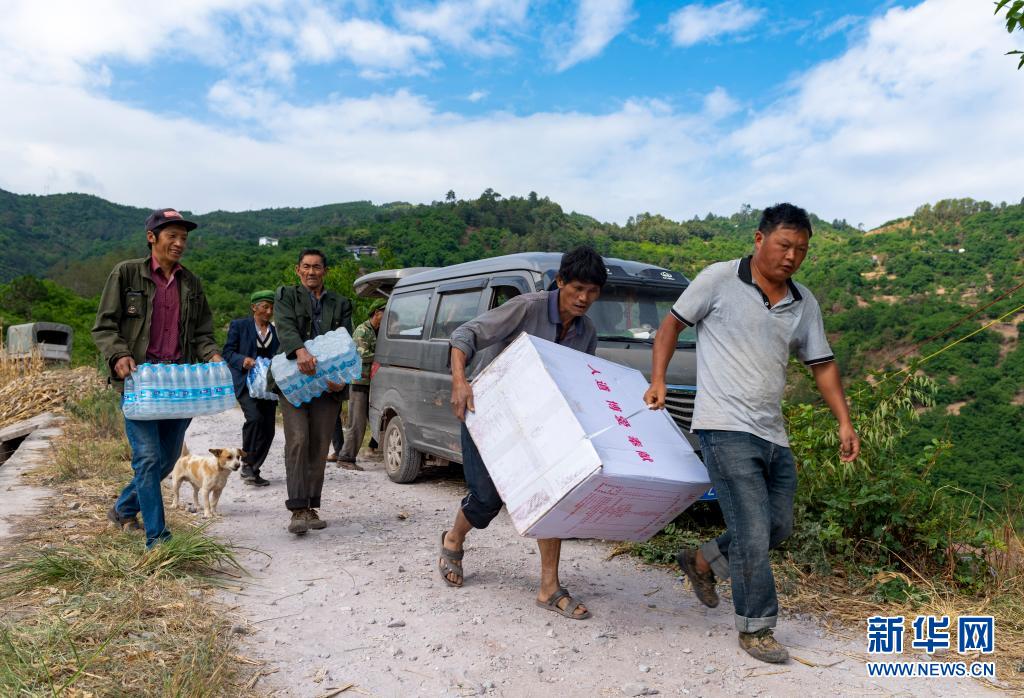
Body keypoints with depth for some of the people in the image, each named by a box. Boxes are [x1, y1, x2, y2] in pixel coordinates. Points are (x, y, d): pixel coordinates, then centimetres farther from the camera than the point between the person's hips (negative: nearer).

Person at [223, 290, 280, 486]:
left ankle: (253, 470, 14)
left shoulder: (277, 332, 15)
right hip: (246, 383, -4)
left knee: (268, 429, 0)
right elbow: (227, 352, 0)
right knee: (255, 418, -26)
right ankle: (247, 463, -11)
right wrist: (243, 360, -18)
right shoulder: (239, 326, 5)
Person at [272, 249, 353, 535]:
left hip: (327, 383, 3)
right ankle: (298, 510, -15)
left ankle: (311, 507, 13)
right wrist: (300, 351, -31)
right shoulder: (287, 296, 11)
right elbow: (286, 327, -10)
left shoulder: (340, 304, 17)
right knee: (298, 440, -15)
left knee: (320, 447, 4)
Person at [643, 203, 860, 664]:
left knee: (778, 528, 16)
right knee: (753, 534, -5)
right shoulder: (720, 280, -5)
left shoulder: (804, 303, 11)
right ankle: (755, 629, 14)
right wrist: (658, 380, -10)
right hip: (726, 430, -7)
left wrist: (845, 422, 5)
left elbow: (822, 365, 15)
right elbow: (672, 323, 1)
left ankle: (701, 562, 36)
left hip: (773, 435, 7)